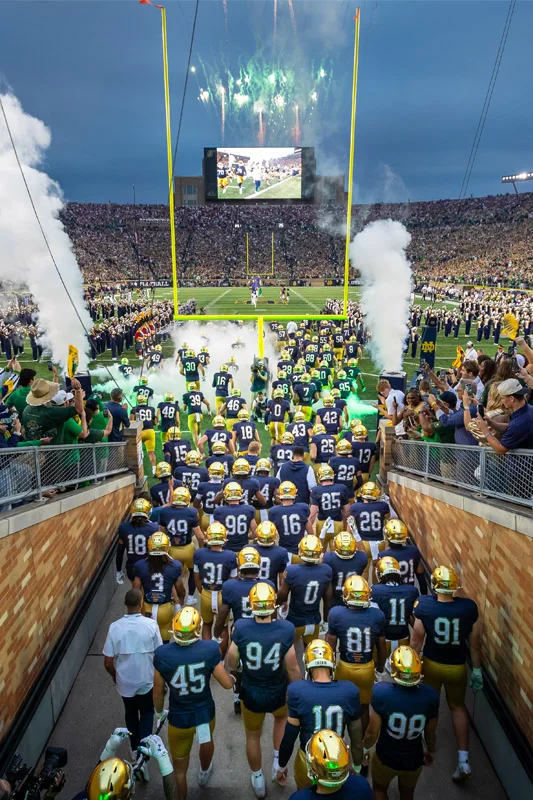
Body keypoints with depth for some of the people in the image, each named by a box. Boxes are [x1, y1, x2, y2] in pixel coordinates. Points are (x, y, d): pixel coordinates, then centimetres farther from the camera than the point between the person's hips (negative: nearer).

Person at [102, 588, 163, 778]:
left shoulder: (115, 627, -18)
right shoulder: (151, 625, -20)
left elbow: (108, 662, -11)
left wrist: (115, 676, 10)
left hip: (125, 681, 1)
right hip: (146, 680, -1)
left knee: (131, 713, 27)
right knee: (147, 713, 22)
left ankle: (135, 749, 44)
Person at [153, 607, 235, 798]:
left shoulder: (163, 655, -25)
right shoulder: (209, 649, -24)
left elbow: (158, 692, -10)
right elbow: (227, 684, -14)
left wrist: (159, 712, 11)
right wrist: (234, 678, 10)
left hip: (178, 717, -2)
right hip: (205, 712, 2)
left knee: (179, 768, 22)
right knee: (206, 741, 36)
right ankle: (204, 773, 65)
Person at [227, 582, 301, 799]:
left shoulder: (241, 628, -26)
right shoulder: (286, 629, -26)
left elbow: (232, 665, -11)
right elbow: (292, 669, -14)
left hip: (251, 694, 0)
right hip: (278, 694, 0)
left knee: (253, 736, 28)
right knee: (281, 717, 37)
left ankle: (258, 781, 48)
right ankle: (278, 762, 40)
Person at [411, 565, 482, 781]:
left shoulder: (424, 605, -24)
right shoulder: (469, 607, -21)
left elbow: (417, 640, -14)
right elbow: (475, 642, -9)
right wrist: (477, 669, 6)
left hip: (431, 664, 0)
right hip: (457, 667, 0)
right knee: (457, 707, 24)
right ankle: (463, 759, 21)